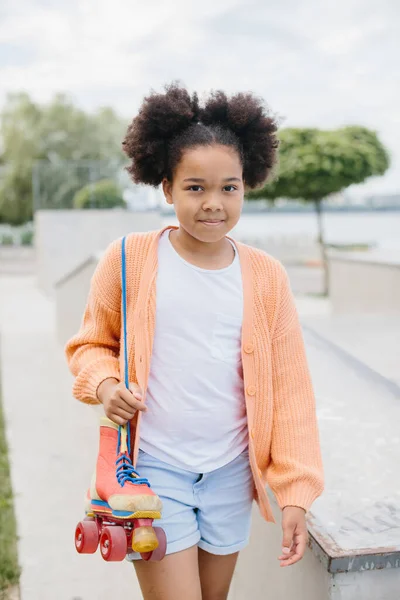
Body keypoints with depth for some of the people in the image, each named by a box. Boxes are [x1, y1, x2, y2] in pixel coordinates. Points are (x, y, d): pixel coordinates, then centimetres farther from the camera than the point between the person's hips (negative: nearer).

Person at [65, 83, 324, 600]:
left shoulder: (265, 276, -3)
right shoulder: (129, 259, -8)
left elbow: (288, 387, -1)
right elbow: (90, 344, 6)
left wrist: (295, 491, -4)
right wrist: (104, 383, -16)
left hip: (231, 474, 3)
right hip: (152, 468, -3)